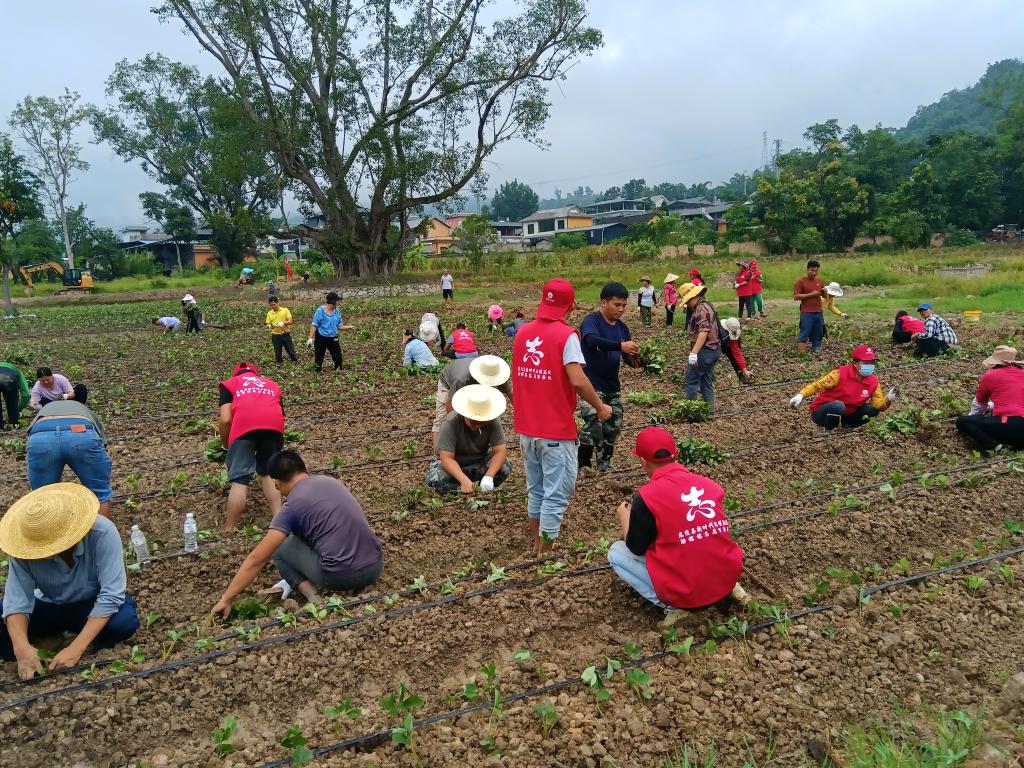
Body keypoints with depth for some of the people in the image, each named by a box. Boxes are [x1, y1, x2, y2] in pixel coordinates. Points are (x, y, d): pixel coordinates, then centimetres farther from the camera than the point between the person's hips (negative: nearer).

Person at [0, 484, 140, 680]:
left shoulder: (103, 533, -33)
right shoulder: (26, 547, -24)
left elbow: (111, 595, -33)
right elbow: (16, 598, -24)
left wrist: (76, 648, -38)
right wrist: (21, 647, -41)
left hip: (93, 604, -2)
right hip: (49, 605, 3)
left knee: (125, 621, -34)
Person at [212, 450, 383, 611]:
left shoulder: (292, 507, -5)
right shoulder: (331, 481, 13)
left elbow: (256, 559, -7)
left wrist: (226, 599, 1)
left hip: (342, 576, -6)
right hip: (376, 566, 6)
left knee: (279, 547, 14)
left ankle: (310, 591, -1)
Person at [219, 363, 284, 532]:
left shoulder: (230, 383, 26)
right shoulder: (272, 384, 36)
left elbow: (226, 420, 11)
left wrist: (225, 444, 25)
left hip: (245, 426, -3)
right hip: (274, 425, 3)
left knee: (239, 480, 0)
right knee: (268, 473, 20)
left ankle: (229, 532, 2)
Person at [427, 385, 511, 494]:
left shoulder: (492, 422, -21)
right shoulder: (450, 423, -29)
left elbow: (501, 451, -24)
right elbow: (446, 457, -33)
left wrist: (488, 476, -40)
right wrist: (464, 480, -47)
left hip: (480, 462, 2)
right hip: (453, 464, -2)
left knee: (504, 467, -26)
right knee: (435, 478, -34)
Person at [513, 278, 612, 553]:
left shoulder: (522, 332, 5)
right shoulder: (566, 335, -14)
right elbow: (577, 380, -22)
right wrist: (600, 407, -7)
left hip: (526, 428, 7)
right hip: (556, 431, -7)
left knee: (535, 491, 20)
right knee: (556, 495, 5)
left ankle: (537, 545, 33)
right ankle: (545, 553, 11)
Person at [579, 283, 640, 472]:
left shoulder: (622, 327, 8)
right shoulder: (591, 321, -12)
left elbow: (628, 359, 9)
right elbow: (592, 340, -35)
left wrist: (634, 358, -15)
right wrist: (620, 345, -47)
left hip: (613, 386, 7)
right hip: (591, 385, -7)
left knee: (614, 427, 10)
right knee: (593, 426, -16)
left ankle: (604, 464, 27)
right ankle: (582, 466, -2)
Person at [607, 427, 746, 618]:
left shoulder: (646, 496, -15)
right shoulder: (710, 484, 1)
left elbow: (636, 549, -2)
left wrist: (624, 517, 18)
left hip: (684, 595, -5)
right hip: (728, 581, 6)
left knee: (616, 552, 12)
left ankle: (672, 605, 0)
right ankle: (729, 588, 14)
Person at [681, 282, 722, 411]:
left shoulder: (701, 308, -16)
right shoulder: (707, 305, 17)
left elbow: (703, 332, -27)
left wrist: (694, 352, -31)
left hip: (704, 351, -10)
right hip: (713, 350, 10)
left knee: (691, 381, -2)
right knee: (707, 383, 14)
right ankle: (710, 410, 17)